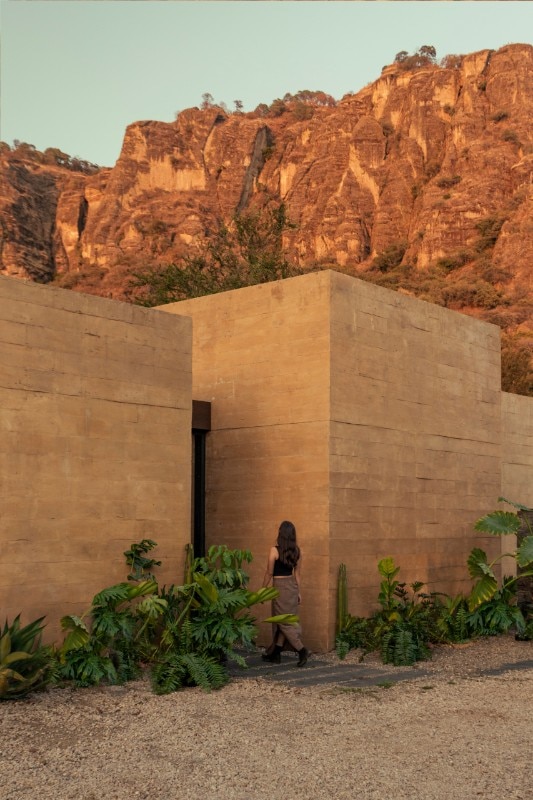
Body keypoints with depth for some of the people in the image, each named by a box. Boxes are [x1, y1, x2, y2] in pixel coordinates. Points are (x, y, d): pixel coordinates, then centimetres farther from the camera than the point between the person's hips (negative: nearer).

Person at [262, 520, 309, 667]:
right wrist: (298, 592, 16)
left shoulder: (274, 550, -15)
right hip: (292, 586, 6)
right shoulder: (297, 550, 1)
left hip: (280, 586, -6)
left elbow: (269, 573, -9)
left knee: (284, 622, 1)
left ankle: (301, 649, -10)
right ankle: (275, 653, 20)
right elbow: (297, 573, 8)